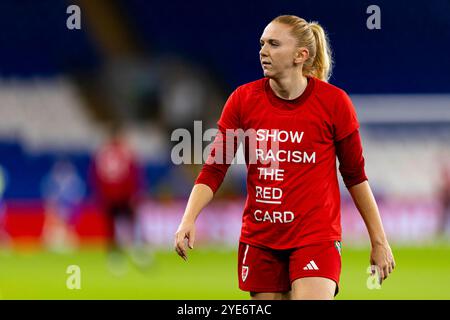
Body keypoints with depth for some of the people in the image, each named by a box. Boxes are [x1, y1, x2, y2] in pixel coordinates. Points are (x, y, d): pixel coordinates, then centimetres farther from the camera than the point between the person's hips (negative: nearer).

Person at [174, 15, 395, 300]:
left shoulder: (334, 102, -5)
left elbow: (355, 174, 3)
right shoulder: (243, 100, -1)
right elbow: (215, 167, -1)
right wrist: (189, 219, -16)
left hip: (316, 235, -3)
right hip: (259, 240, 3)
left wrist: (379, 240, 6)